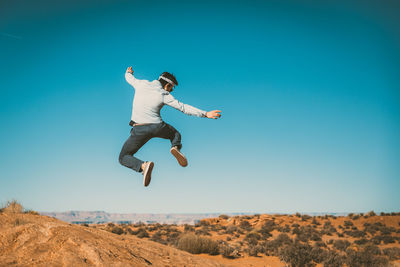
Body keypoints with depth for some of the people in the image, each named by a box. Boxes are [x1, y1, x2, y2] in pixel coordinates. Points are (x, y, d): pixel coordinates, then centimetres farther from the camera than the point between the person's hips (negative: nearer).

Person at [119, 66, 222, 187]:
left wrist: (128, 72, 50)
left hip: (139, 129, 1)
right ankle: (175, 147, -7)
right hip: (158, 127, 0)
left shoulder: (141, 84, 4)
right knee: (176, 134, 31)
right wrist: (205, 114, -2)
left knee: (123, 158, 12)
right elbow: (183, 108, -4)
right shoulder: (164, 95, -2)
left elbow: (129, 78, 25)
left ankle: (143, 165, -21)